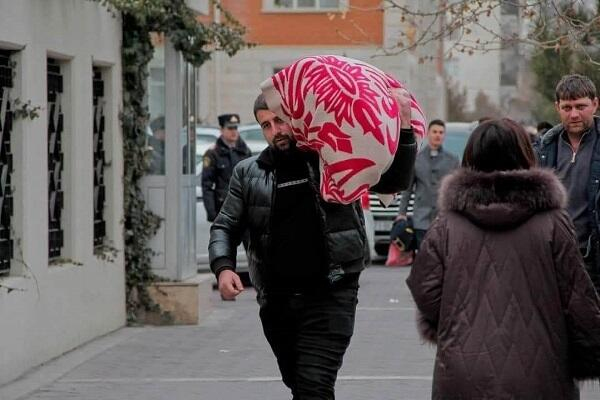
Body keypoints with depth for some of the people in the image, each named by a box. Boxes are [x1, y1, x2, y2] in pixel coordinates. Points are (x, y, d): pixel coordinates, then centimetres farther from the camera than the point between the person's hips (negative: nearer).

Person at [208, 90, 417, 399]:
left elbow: (395, 178, 1)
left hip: (330, 296, -4)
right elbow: (225, 227, 10)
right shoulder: (248, 173, 7)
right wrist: (223, 267, -9)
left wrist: (403, 128, -14)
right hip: (277, 301, 4)